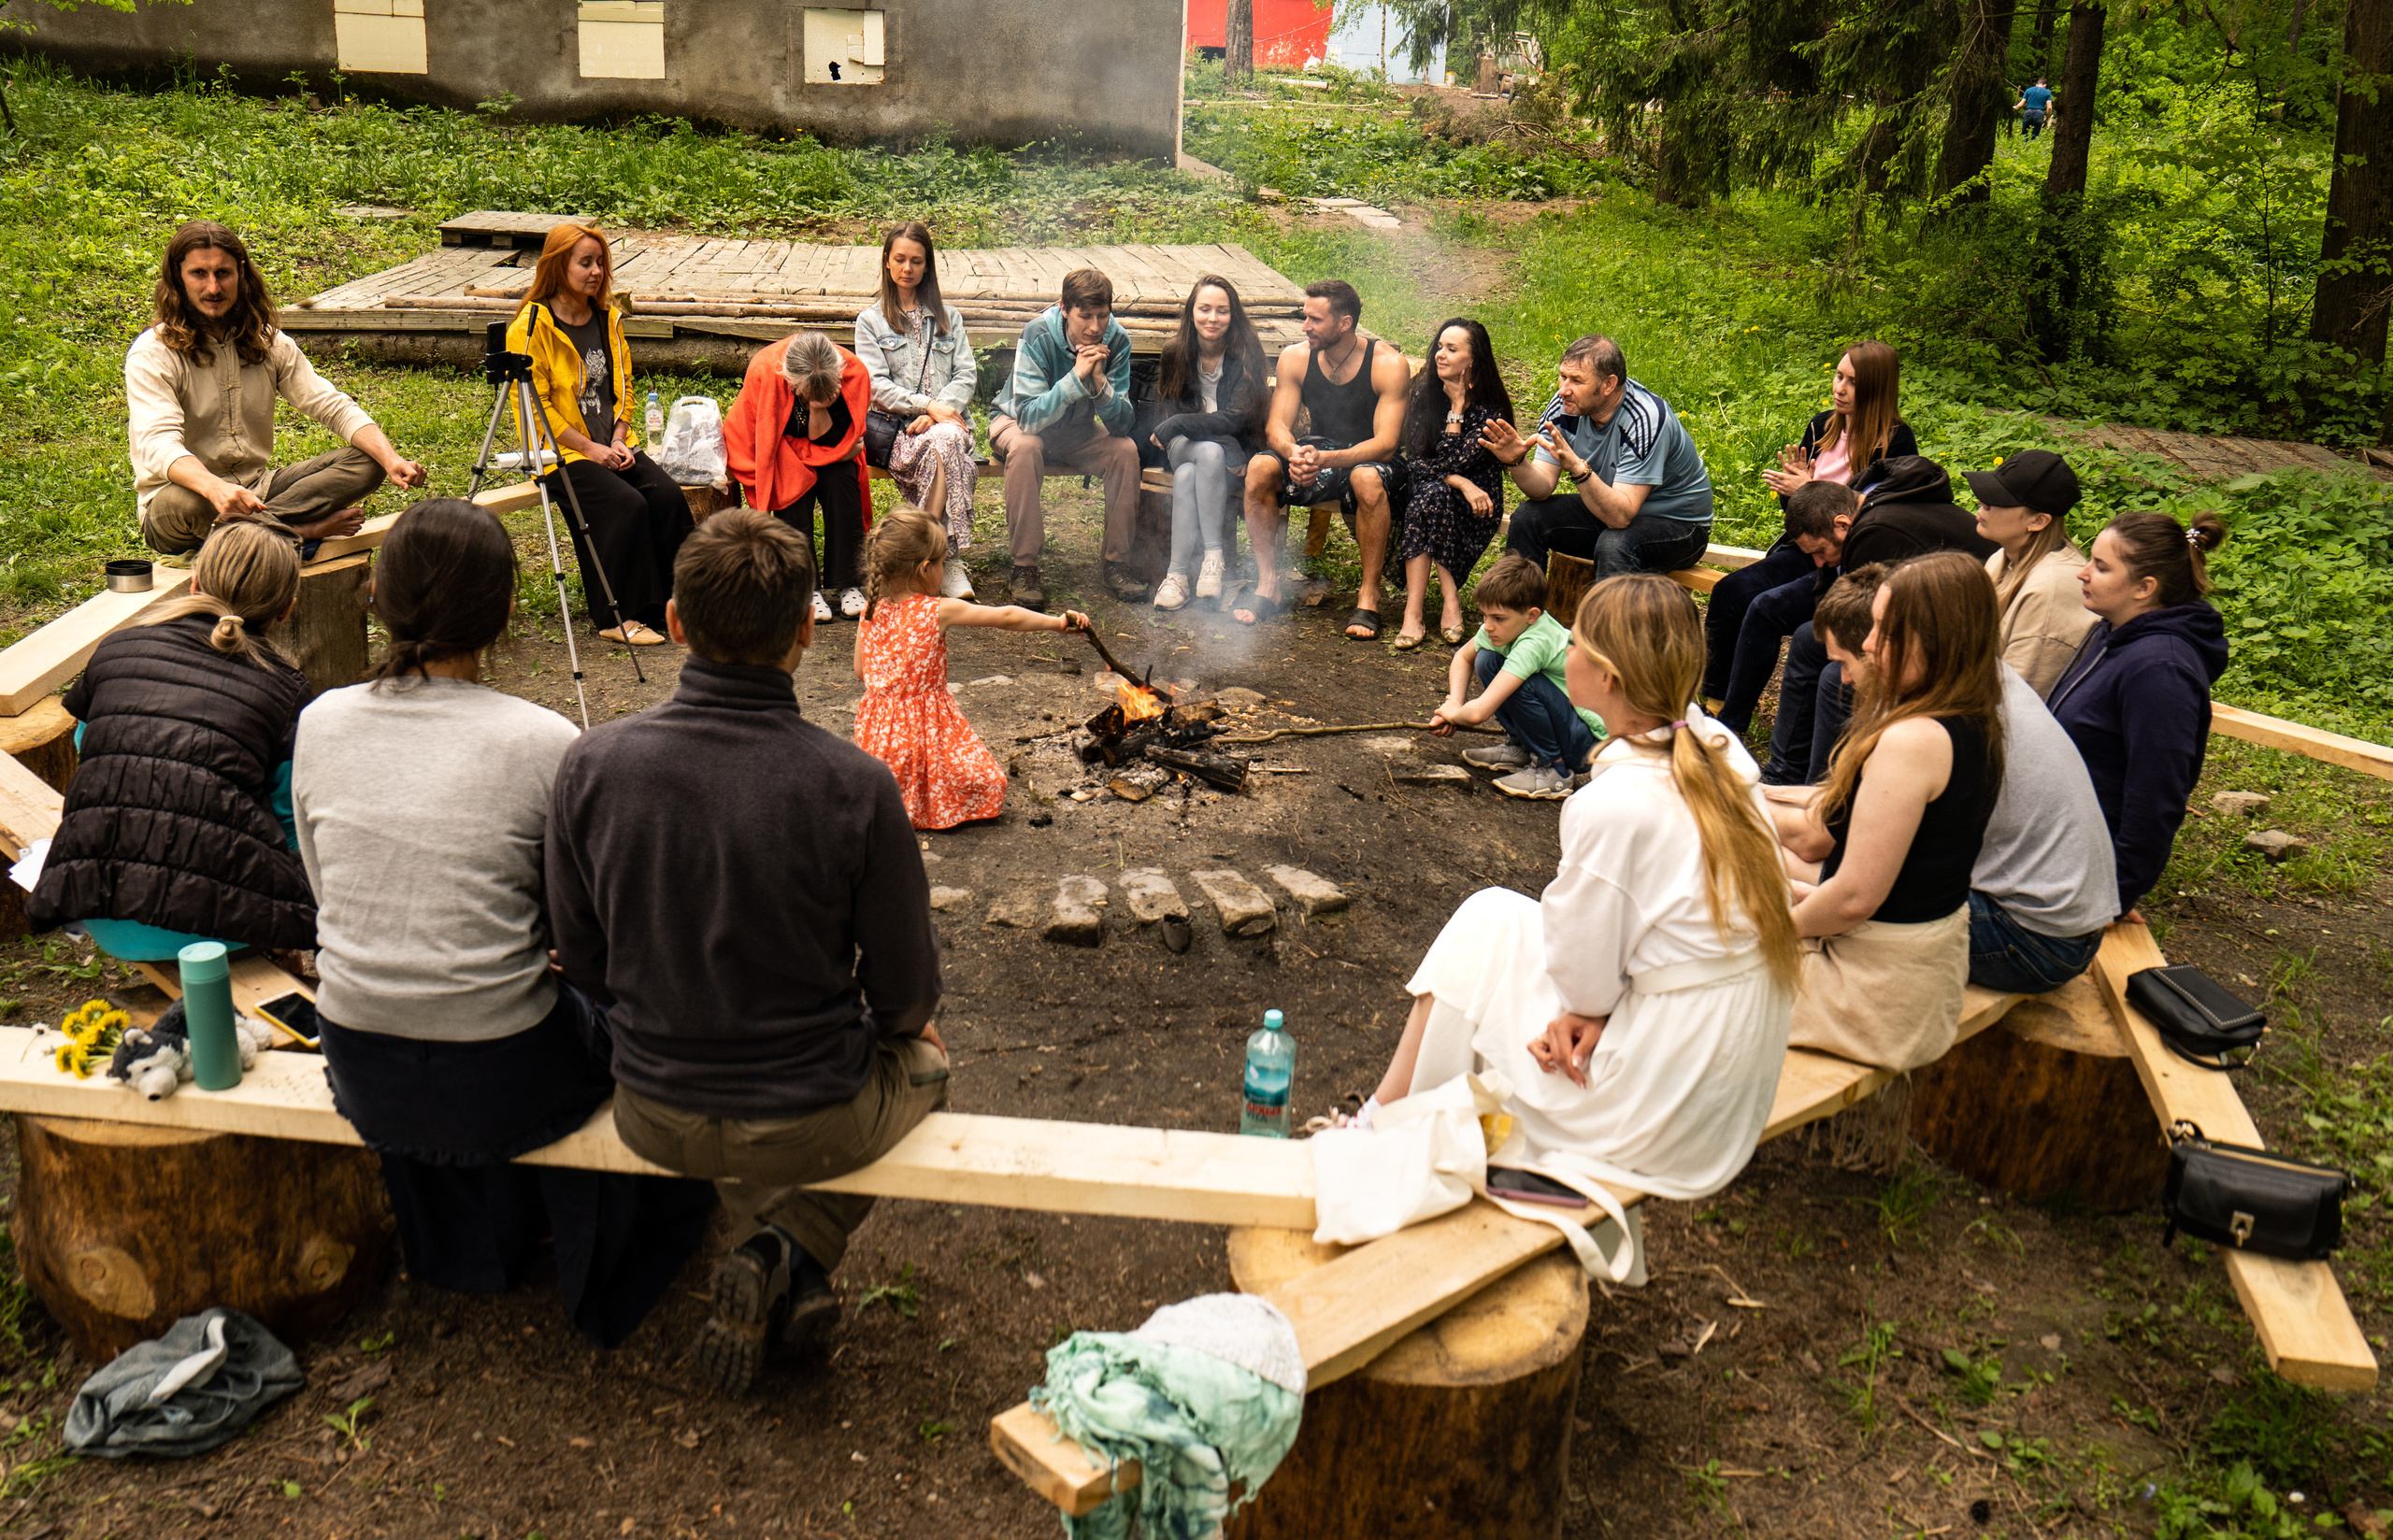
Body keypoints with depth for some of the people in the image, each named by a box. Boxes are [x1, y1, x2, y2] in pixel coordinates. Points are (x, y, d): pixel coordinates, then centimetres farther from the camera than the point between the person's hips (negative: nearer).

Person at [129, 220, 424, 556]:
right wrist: (214, 487, -48)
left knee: (366, 460, -13)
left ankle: (264, 525, -30)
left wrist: (391, 460, -21)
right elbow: (159, 444, -25)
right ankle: (301, 527, -22)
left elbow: (334, 407, 0)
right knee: (179, 502, -42)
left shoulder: (269, 343, 6)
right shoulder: (150, 354, -11)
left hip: (256, 491, 5)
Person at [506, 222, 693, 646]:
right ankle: (617, 617, -15)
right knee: (626, 504, -27)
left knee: (668, 496, -18)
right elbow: (535, 404, -10)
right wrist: (589, 447, -15)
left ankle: (667, 603, -5)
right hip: (561, 451, -6)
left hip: (613, 445, 6)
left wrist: (619, 439, 0)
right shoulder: (532, 325, -7)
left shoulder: (608, 318, 13)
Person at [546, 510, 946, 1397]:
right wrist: (906, 1026, 13)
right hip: (812, 1124, -3)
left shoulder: (591, 766, -15)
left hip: (652, 1115, 4)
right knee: (923, 1061, 30)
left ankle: (770, 1255, 19)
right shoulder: (854, 788, -24)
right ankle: (798, 1250, 9)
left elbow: (582, 962, -2)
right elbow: (906, 992, -11)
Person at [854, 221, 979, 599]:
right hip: (894, 427, -2)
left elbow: (967, 374, 10)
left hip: (948, 421, 2)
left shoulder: (948, 317, 22)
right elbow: (876, 385, 1)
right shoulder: (871, 320, 13)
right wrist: (927, 405, -15)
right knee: (945, 443, -36)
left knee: (948, 440, -37)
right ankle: (949, 559, -34)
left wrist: (937, 412, -10)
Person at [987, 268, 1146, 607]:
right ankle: (1025, 566, -27)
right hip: (1016, 421, -3)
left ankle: (1117, 561, -11)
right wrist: (1076, 377, -42)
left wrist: (1100, 383, -37)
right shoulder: (1038, 335, -28)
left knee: (1126, 450, -24)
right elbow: (1029, 417, -34)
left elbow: (1122, 424, -20)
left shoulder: (1116, 340, -18)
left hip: (1077, 428, 3)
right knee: (1025, 448, -37)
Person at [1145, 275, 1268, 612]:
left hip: (1236, 453, -2)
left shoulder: (1246, 354, -9)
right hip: (1184, 449, 2)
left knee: (1187, 475, -35)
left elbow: (1234, 420, -17)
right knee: (1208, 452, -35)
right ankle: (1214, 555, -39)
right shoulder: (1176, 354, 1)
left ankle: (1179, 572, -33)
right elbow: (1173, 413, -1)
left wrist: (1177, 426, -24)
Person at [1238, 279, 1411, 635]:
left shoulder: (1388, 363, -17)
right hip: (1317, 451, 4)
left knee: (1367, 479, -40)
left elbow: (1385, 444, -24)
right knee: (1260, 467, -26)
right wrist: (1294, 454, -34)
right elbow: (1277, 426, -8)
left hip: (1370, 458, -4)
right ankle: (1268, 585, -18)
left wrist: (1325, 459, -40)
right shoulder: (1296, 358, -4)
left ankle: (1369, 596, -27)